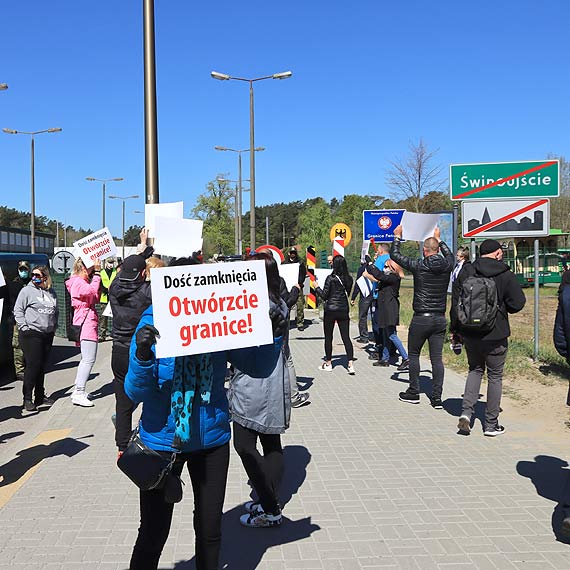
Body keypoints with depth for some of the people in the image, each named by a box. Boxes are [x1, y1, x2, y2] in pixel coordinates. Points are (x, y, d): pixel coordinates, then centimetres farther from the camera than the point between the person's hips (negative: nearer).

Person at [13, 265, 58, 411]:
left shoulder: (51, 293, 13)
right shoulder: (27, 291, -3)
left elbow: (55, 311, 25)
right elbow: (18, 310, -5)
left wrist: (54, 326, 15)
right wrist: (24, 327, -12)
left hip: (48, 334, 5)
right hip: (31, 334, -5)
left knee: (42, 366, 11)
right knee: (33, 365, -9)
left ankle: (40, 396, 20)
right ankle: (27, 399, -3)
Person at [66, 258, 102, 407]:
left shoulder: (82, 282, 21)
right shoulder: (78, 282, -10)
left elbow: (96, 298, 16)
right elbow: (93, 291, -25)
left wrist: (97, 274, 9)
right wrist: (97, 273, -16)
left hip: (85, 324, 11)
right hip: (86, 324, -11)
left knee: (86, 359, 15)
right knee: (89, 359, -13)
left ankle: (78, 391, 19)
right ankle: (79, 393, -15)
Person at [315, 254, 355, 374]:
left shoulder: (330, 278, -12)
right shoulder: (349, 279, 2)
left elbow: (324, 296, -9)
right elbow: (348, 293, 12)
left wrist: (317, 287, 6)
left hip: (331, 310, -4)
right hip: (344, 310, 4)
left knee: (328, 337, 9)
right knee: (346, 337, 4)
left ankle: (328, 363, 18)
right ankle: (350, 364, -4)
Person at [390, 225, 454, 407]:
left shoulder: (419, 266, -11)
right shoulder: (446, 266, 0)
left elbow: (394, 255, 0)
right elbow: (449, 254, 26)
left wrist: (397, 236, 15)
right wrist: (438, 239, 39)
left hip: (421, 319, -4)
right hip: (440, 319, 4)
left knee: (413, 354, 12)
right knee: (437, 358, 5)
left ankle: (413, 393, 18)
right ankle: (437, 397, 4)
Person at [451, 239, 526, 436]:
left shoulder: (465, 272, 0)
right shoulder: (506, 275, -9)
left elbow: (455, 303, 2)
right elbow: (517, 303, -10)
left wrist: (455, 329, 10)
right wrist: (502, 307, 11)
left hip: (469, 334, 3)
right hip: (495, 336, -3)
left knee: (475, 369, 21)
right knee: (495, 376, 10)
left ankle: (466, 411, 5)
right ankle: (491, 424, 15)